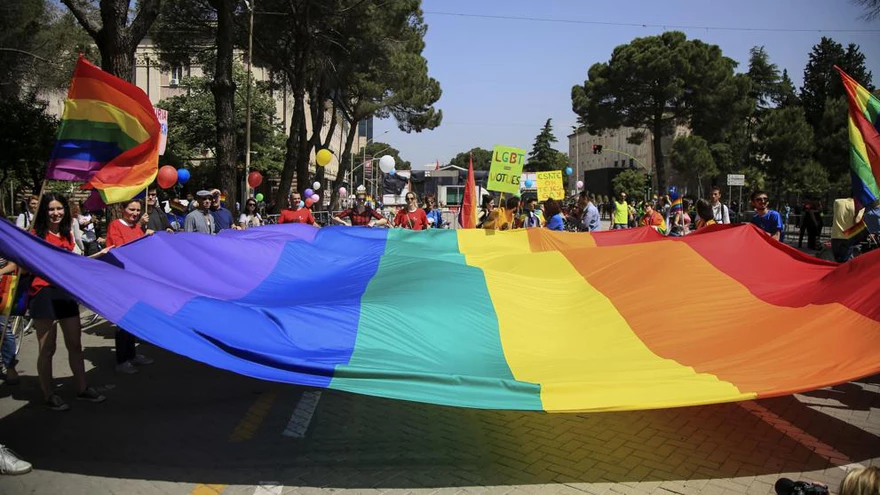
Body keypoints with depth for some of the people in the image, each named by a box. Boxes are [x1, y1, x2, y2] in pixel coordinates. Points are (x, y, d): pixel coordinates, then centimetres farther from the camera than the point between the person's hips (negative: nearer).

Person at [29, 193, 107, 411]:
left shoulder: (68, 235, 11)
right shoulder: (36, 234, -6)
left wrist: (99, 254, 18)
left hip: (67, 292, 6)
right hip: (44, 293, -6)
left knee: (75, 344, 13)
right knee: (47, 349, 2)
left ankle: (82, 389, 25)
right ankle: (49, 395, 15)